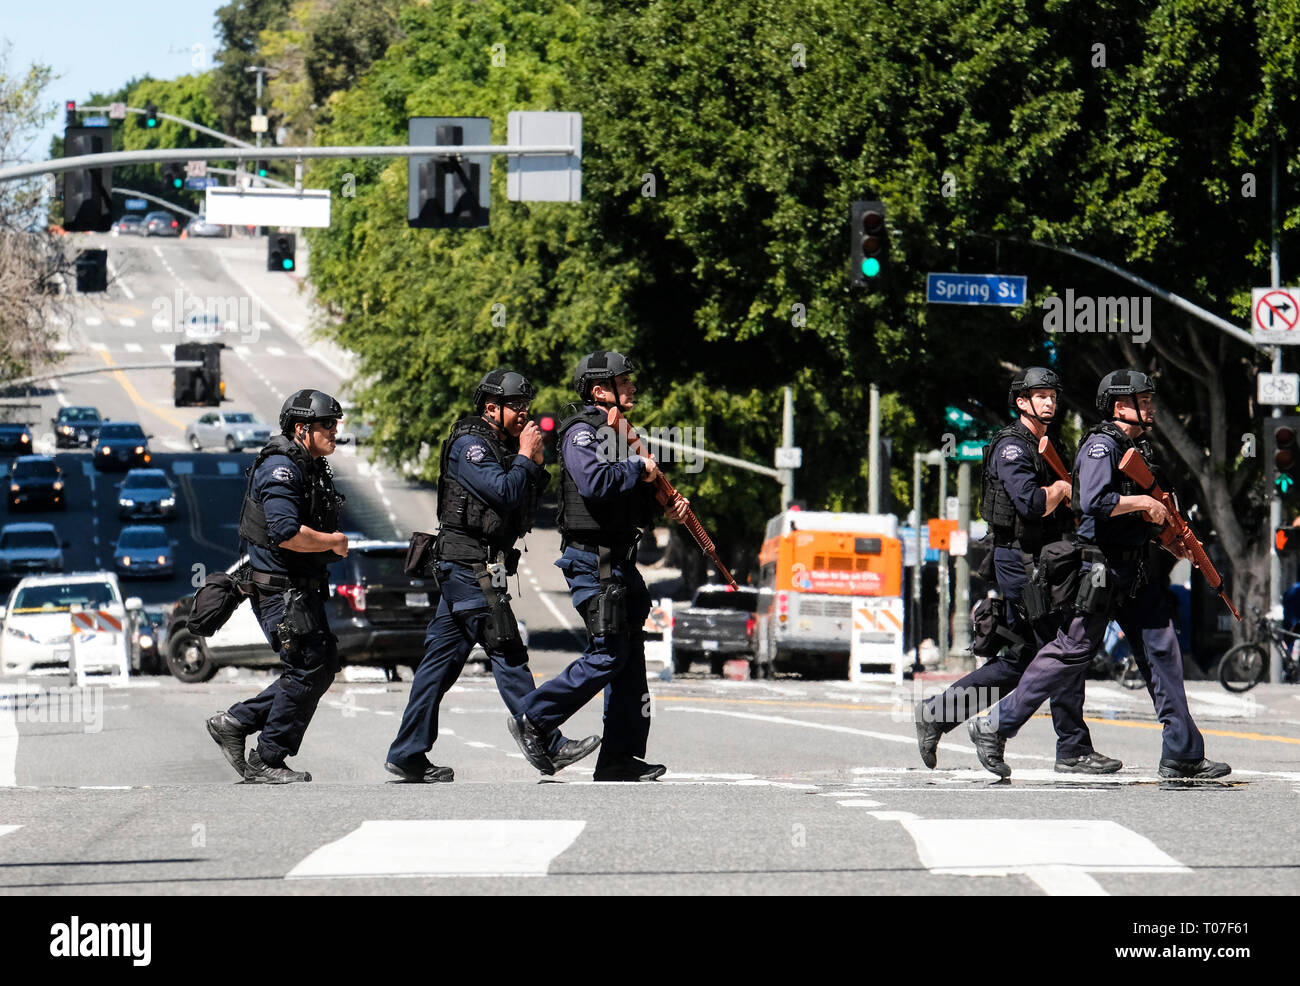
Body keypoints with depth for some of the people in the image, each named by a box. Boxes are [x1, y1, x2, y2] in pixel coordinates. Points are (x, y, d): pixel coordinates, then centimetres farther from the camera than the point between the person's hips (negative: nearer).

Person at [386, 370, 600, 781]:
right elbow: (505, 493, -21)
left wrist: (535, 466, 5)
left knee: (441, 660, 8)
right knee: (508, 655, -8)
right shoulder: (469, 443, -11)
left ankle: (407, 755, 8)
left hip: (467, 569, 10)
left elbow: (527, 502, 19)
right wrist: (525, 458, -8)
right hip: (471, 566, -10)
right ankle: (548, 747, -8)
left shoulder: (503, 446, 19)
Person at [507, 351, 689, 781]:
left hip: (620, 559, 10)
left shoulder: (617, 431, 19)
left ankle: (621, 758, 9)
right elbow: (594, 482, -29)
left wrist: (667, 506, 8)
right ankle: (533, 721, 1)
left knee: (631, 656, 7)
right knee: (608, 653, -11)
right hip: (592, 559, -10)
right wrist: (638, 469, -16)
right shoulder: (581, 432, -11)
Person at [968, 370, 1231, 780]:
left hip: (1135, 575, 9)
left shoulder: (1140, 447, 18)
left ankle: (1182, 754, 3)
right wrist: (1144, 503, -17)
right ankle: (994, 727, 2)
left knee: (1162, 649, 3)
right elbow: (1095, 502, -28)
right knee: (1072, 652, -7)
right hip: (1099, 567, -9)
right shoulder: (1101, 445, -12)